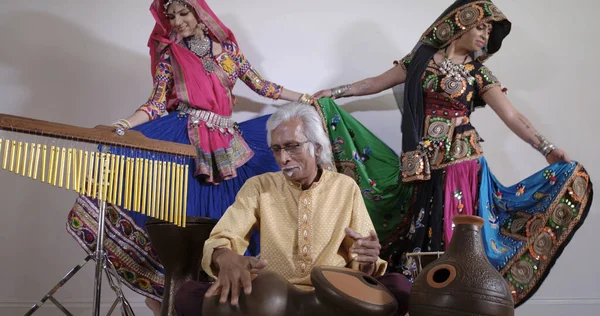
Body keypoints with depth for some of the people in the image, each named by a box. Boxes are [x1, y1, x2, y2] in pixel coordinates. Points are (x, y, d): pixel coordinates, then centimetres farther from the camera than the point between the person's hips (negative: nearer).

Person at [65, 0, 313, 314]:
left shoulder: (227, 46, 11)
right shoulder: (169, 52, 4)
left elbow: (258, 84, 16)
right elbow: (158, 103, -2)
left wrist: (305, 98, 17)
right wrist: (128, 123, -20)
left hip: (226, 140, 4)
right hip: (184, 139, -4)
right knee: (184, 212, -13)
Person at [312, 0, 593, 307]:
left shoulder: (479, 72, 4)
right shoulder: (422, 57, 6)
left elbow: (512, 116, -1)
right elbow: (377, 82, 11)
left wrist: (547, 149, -11)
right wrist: (334, 92, 8)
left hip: (461, 162, 0)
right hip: (422, 166, 1)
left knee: (452, 235, 0)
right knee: (418, 234, 5)